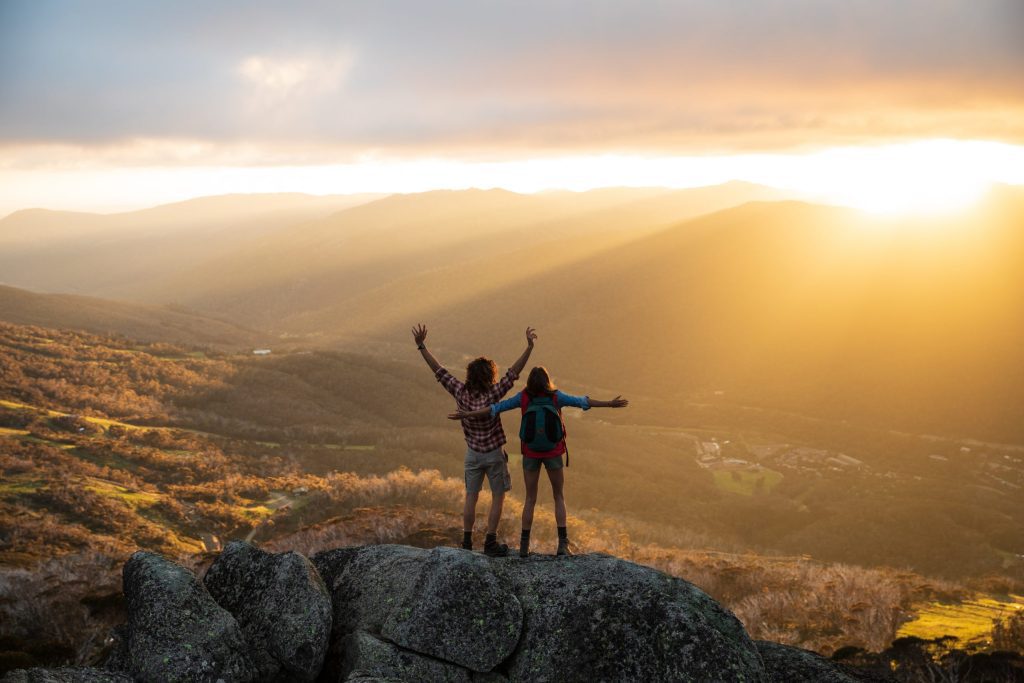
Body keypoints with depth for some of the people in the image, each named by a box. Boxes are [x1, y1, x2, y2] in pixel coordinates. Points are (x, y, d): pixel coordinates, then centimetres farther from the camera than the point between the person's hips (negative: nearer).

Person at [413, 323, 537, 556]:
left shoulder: (460, 392, -14)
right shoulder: (492, 395, -23)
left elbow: (438, 370, -10)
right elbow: (514, 372, -28)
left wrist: (421, 346, -7)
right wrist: (529, 348, -31)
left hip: (472, 453, 4)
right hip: (494, 454, -4)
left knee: (471, 497, 11)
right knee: (498, 498, 8)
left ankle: (467, 543, 13)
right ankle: (490, 543, 6)